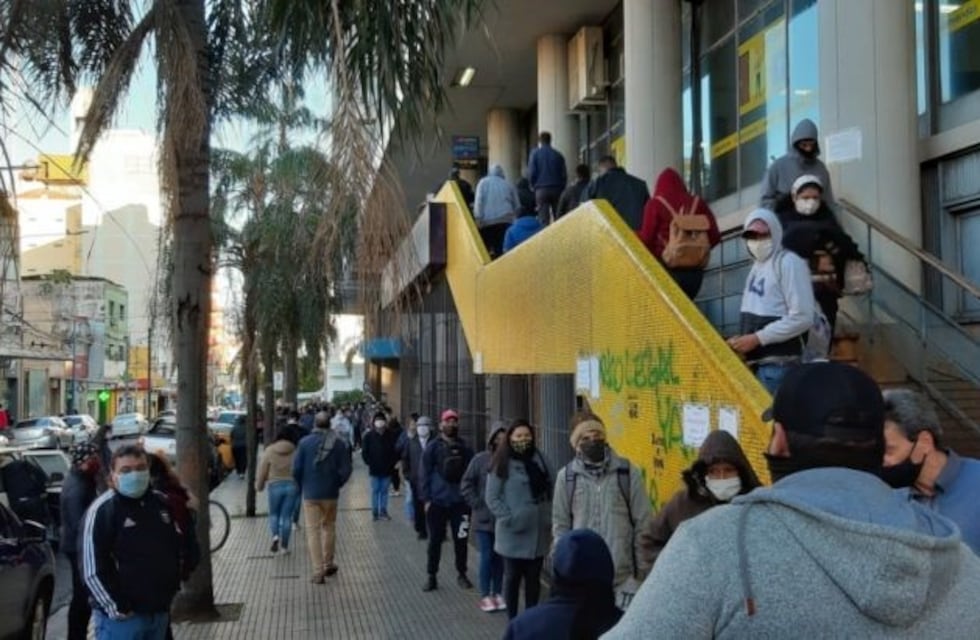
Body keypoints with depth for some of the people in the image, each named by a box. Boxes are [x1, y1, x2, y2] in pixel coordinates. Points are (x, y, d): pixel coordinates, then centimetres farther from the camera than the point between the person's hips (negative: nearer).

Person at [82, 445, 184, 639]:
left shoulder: (162, 503, 8)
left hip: (159, 611, 7)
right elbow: (92, 569, -16)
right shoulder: (103, 510, -12)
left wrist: (173, 588, 11)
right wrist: (117, 608, -16)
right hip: (122, 616, -7)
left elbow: (179, 545, 20)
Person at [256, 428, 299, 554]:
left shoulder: (269, 451, -4)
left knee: (274, 514, 17)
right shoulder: (296, 452, -6)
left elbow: (262, 471, 1)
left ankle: (275, 536, -7)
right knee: (287, 516, 9)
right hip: (292, 485, 0)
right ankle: (284, 546, 13)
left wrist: (259, 485, 16)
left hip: (275, 485, 0)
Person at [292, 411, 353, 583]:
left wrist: (301, 487, 8)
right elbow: (345, 470, -6)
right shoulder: (339, 443, -5)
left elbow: (296, 469, -9)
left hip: (310, 493, -2)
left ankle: (318, 572, -2)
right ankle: (328, 565, 28)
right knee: (329, 527, 19)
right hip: (330, 493, 2)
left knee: (313, 531, 2)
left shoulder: (305, 442, -8)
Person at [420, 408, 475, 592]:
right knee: (435, 540, 5)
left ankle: (461, 574, 22)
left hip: (460, 502, 2)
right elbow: (425, 475, -2)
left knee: (461, 540, 7)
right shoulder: (433, 448, -1)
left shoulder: (465, 448, 6)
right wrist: (426, 499, -7)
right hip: (437, 502, -2)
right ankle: (431, 577, 15)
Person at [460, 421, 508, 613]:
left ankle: (497, 593, 24)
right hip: (484, 518, -1)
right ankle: (485, 596, 14)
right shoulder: (481, 459, -6)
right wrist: (478, 505, -6)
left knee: (500, 557, 11)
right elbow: (466, 485, 0)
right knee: (487, 557, 2)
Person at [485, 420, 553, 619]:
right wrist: (509, 518, -15)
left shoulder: (540, 460, 7)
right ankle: (513, 621, 19)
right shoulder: (503, 464, -7)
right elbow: (492, 498, -8)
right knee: (512, 577, 8)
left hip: (538, 532, 4)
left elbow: (549, 493, 8)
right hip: (514, 534, -4)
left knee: (534, 578, 12)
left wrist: (549, 521, 2)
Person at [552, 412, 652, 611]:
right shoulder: (566, 476, 1)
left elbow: (643, 525, 1)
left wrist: (642, 572, 0)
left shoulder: (628, 472, -2)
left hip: (623, 576, -1)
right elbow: (560, 526, 7)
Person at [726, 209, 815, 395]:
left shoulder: (789, 263, -9)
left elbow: (802, 317, -17)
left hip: (778, 364, -9)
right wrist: (741, 340, 2)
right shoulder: (757, 266, 18)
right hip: (756, 362, 9)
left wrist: (758, 338, -16)